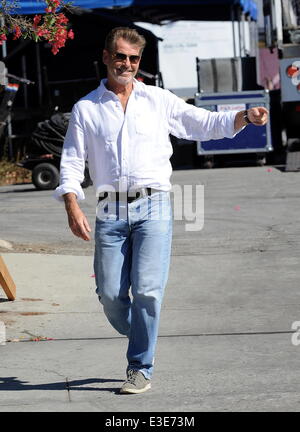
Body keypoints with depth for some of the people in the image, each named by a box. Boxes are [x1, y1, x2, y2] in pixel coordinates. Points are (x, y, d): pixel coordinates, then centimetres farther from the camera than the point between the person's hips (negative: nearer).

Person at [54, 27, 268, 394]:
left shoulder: (158, 100, 11)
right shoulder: (85, 109, 10)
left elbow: (206, 124, 15)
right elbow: (71, 162, 7)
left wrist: (244, 117, -2)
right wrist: (72, 205, -8)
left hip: (152, 207, -1)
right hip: (110, 211, 1)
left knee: (146, 290, -11)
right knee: (110, 294, -3)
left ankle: (141, 368, 0)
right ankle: (141, 341, 25)